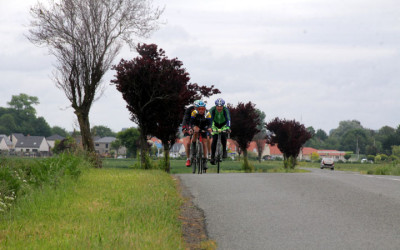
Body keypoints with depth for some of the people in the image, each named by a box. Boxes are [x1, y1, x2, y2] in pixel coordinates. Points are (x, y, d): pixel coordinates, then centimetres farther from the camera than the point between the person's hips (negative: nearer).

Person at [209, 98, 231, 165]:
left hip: (223, 125, -1)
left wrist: (228, 128, -57)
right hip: (215, 125, 1)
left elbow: (228, 119, -40)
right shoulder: (212, 109, -29)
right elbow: (210, 119, -36)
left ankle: (224, 150, -5)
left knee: (223, 136, -28)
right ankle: (212, 157, -4)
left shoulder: (226, 110, -30)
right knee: (214, 140, -13)